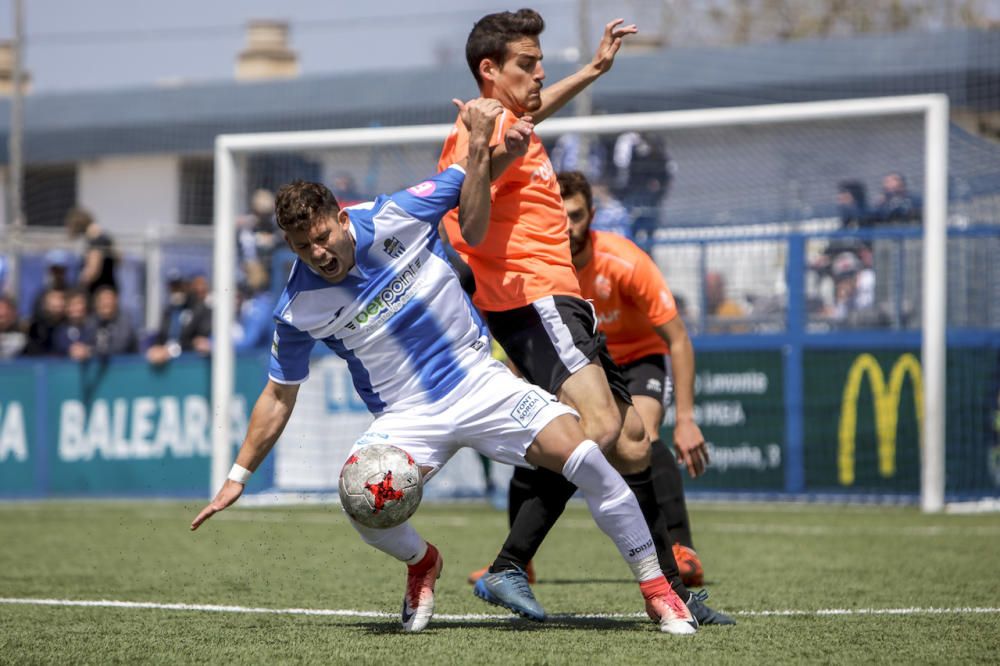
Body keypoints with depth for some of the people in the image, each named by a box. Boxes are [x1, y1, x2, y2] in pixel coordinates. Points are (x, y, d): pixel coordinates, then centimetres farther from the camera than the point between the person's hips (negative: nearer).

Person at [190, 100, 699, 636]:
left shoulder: (396, 218, -10)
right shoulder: (297, 309, -7)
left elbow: (469, 200, 9)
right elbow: (279, 396, 7)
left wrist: (483, 144, -11)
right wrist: (237, 477, 6)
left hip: (478, 380, 0)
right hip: (407, 416, 0)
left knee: (584, 457, -20)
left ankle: (657, 591, -6)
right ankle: (421, 563, 9)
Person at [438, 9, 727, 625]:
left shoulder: (508, 122, 20)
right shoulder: (488, 131, -11)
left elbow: (534, 109, 47)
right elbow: (472, 234, -23)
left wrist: (593, 71, 51)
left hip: (559, 303, 11)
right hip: (534, 301, -11)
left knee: (631, 439, 8)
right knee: (598, 427, -29)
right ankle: (509, 569, -30)